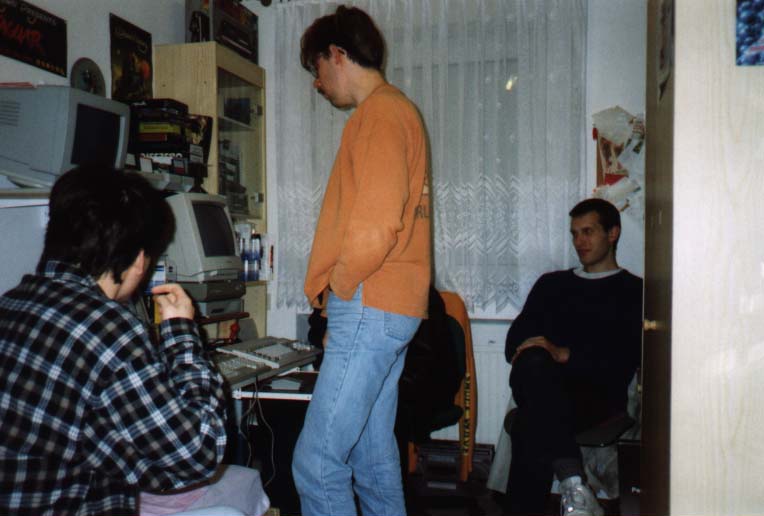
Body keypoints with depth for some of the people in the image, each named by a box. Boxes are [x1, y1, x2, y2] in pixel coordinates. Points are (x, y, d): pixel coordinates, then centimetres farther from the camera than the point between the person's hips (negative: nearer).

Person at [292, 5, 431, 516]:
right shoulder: (396, 108, 22)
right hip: (389, 308, 10)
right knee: (373, 459, 16)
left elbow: (376, 223, -21)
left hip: (369, 306, -10)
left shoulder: (380, 112, -10)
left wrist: (337, 284, -5)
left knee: (315, 463, -8)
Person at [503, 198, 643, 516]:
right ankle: (572, 482, -48)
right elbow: (517, 337, 20)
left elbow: (626, 356, -1)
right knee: (533, 365, -38)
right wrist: (527, 354, -5)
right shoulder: (551, 283, 32)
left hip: (598, 394, -3)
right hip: (543, 385, 3)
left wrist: (565, 355, -15)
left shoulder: (633, 292, 17)